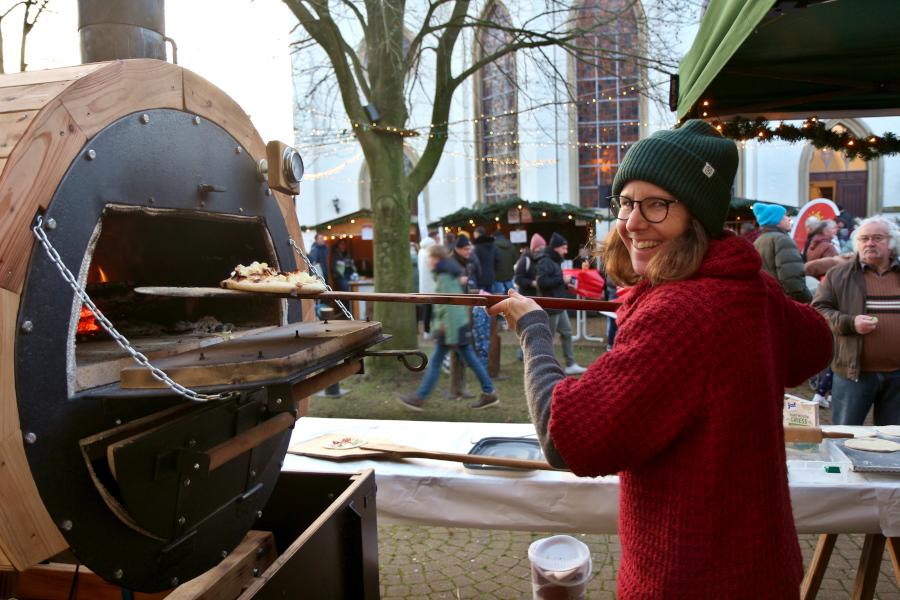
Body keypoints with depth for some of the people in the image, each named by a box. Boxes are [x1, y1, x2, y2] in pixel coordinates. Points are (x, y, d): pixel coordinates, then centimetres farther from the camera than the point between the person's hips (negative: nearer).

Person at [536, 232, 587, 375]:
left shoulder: (555, 261, 15)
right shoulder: (545, 261, -17)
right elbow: (542, 282, -27)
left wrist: (566, 285, 7)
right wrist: (562, 279, -20)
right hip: (550, 307, -10)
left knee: (567, 333, 13)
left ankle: (570, 365, 20)